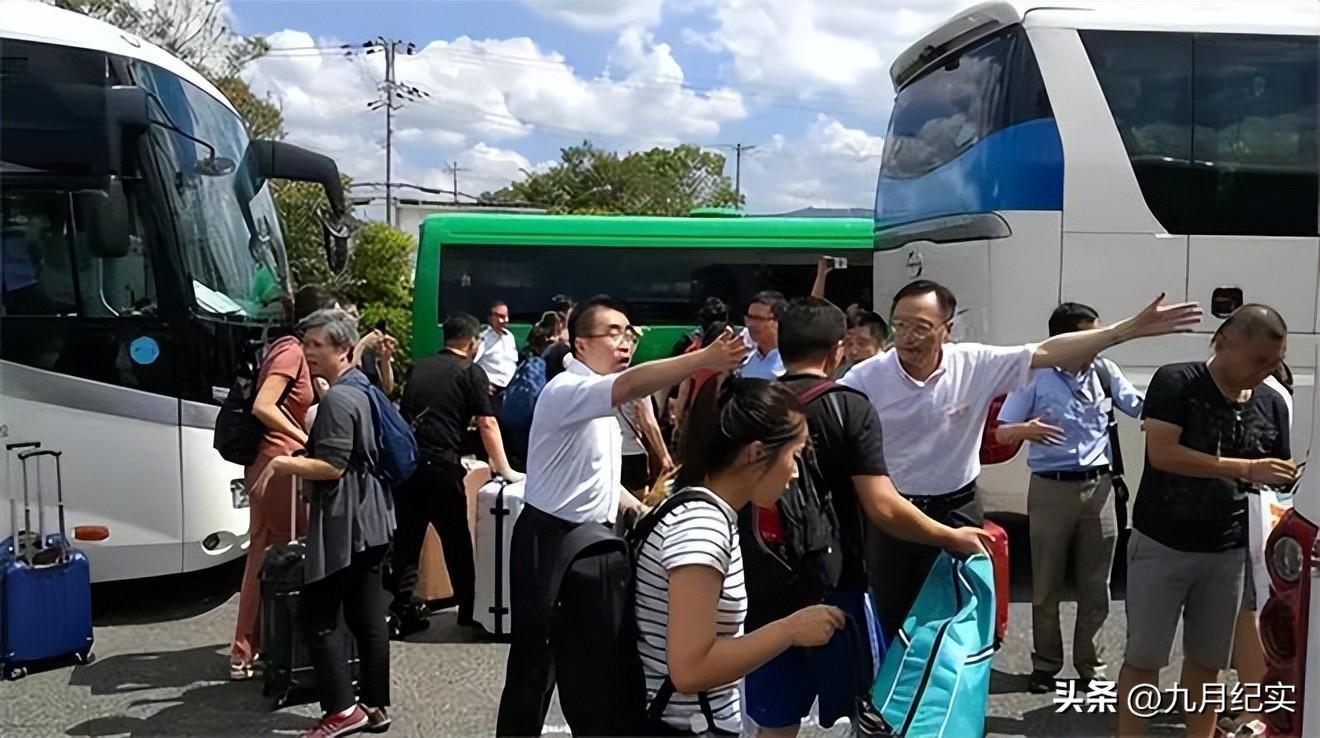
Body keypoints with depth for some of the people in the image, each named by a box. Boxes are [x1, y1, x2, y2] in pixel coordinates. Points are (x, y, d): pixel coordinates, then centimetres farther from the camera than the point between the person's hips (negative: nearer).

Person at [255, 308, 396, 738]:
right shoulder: (362, 388, 15)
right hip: (372, 519, 10)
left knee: (317, 616, -2)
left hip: (345, 523, -10)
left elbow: (332, 466, -20)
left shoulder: (337, 398, -16)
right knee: (368, 616, 11)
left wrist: (281, 464, -13)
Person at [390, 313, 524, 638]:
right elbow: (487, 424, -4)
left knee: (406, 539, 9)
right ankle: (468, 610, 20)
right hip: (440, 466, -5)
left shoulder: (421, 367, 17)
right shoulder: (471, 371, 1)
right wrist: (505, 470, 3)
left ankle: (402, 612, 9)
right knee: (456, 541, 9)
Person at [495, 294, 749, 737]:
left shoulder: (597, 400, 13)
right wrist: (704, 359, -48)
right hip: (551, 539, -9)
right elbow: (630, 385, -39)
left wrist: (636, 508, 12)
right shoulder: (567, 389, -19)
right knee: (536, 660, 0)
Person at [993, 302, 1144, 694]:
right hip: (1051, 489, -3)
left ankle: (1089, 663, 22)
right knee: (1047, 586, 7)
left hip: (1098, 487, 3)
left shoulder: (1105, 372, 3)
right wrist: (1027, 430, -26)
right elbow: (1002, 432, -4)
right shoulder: (1035, 376, -8)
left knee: (1095, 586, 9)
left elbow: (1144, 408, 13)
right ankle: (1046, 663, 20)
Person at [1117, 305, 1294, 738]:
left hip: (1227, 550, 4)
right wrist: (1245, 468, -24)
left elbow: (1282, 475, 9)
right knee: (1143, 657, 5)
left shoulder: (1272, 403, 3)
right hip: (1161, 545, -4)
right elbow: (1162, 453, -22)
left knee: (1207, 659, 15)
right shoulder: (1175, 382, -12)